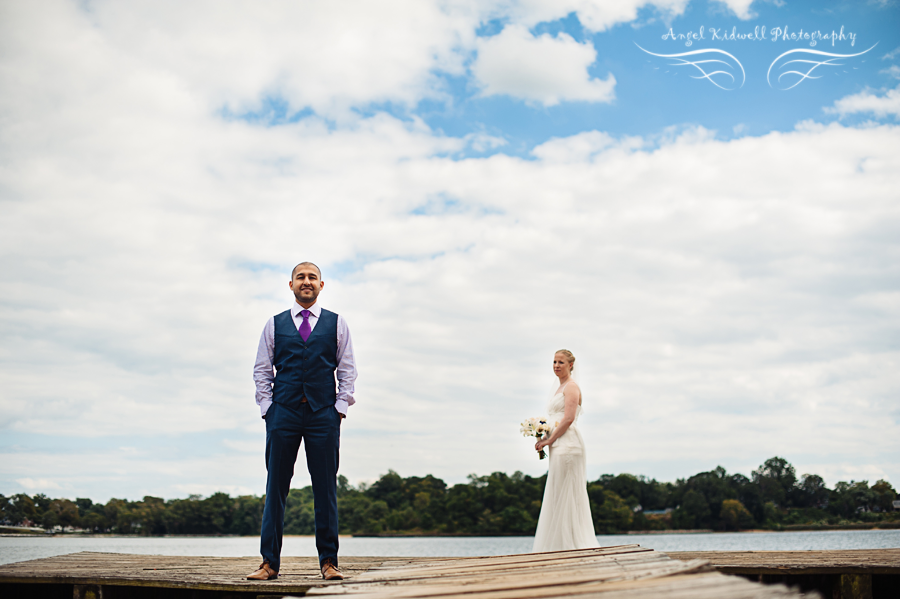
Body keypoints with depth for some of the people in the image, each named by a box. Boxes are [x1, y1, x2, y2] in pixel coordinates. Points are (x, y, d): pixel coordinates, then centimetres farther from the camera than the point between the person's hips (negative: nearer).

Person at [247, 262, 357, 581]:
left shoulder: (337, 324, 11)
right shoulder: (275, 325, 12)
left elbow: (347, 369, 9)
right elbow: (261, 371, 12)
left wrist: (340, 408, 0)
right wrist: (267, 408, 1)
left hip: (324, 413, 0)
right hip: (283, 412, 1)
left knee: (325, 488, 0)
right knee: (276, 487, -1)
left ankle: (328, 561, 4)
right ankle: (269, 562, 2)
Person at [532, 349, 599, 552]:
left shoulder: (571, 387, -7)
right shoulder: (560, 388, 22)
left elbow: (569, 418, -17)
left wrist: (549, 440, -14)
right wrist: (544, 438, 9)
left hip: (567, 444, -10)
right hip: (559, 445, 10)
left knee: (565, 495, -9)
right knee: (558, 497, 8)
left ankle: (569, 543, -5)